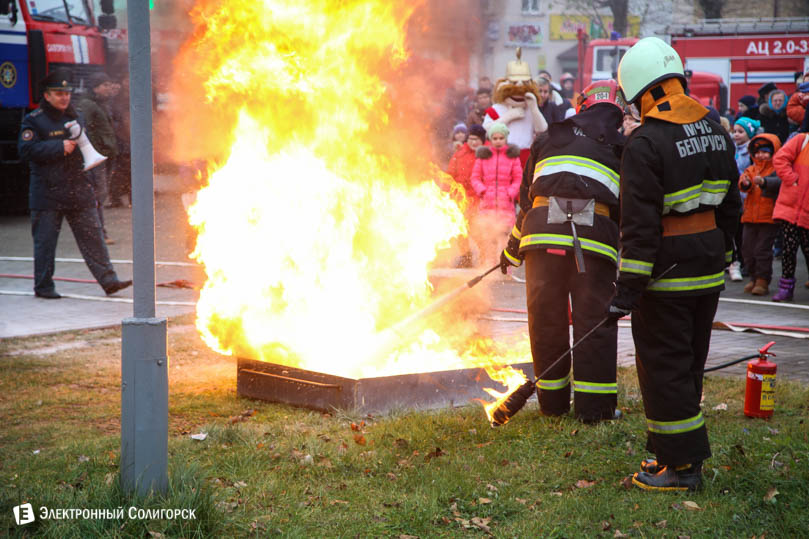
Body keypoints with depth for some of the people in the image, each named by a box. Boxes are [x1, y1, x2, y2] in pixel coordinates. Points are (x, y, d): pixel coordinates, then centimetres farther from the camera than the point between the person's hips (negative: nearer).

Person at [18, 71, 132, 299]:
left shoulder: (75, 116, 15)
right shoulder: (34, 120, -3)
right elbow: (27, 150, -15)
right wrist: (59, 147, -18)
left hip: (79, 190, 5)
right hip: (48, 192, -5)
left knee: (92, 237, 2)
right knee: (45, 241, 3)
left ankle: (108, 280, 2)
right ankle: (43, 286, 14)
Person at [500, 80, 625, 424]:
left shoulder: (548, 139, 22)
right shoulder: (623, 148, 17)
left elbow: (526, 196, 23)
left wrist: (512, 251, 31)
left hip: (543, 237, 2)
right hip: (594, 239, -2)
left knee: (546, 319, 11)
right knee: (594, 322, 4)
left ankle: (552, 401, 18)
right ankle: (593, 405, 4)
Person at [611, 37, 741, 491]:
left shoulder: (646, 143, -18)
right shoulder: (716, 130, 7)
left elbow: (640, 223, -21)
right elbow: (730, 202, 14)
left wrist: (628, 289, -19)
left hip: (668, 267, -8)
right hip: (709, 262, 8)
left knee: (664, 367, 1)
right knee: (690, 361, 17)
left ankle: (681, 466, 5)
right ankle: (676, 450, 27)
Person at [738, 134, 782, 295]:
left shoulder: (776, 170, -4)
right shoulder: (751, 169, 13)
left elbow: (778, 182, -25)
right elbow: (743, 180, -4)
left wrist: (763, 181, -43)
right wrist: (745, 183, -28)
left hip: (769, 217, -6)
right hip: (750, 216, 6)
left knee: (763, 249, -7)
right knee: (747, 248, 9)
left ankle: (763, 281, 0)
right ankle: (754, 278, 23)